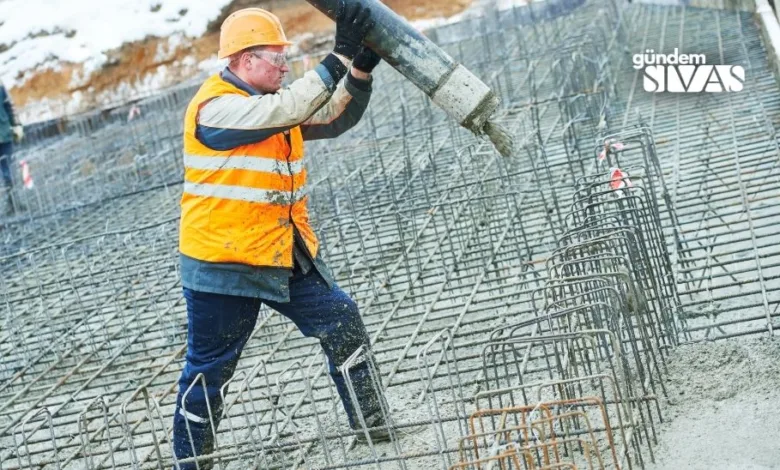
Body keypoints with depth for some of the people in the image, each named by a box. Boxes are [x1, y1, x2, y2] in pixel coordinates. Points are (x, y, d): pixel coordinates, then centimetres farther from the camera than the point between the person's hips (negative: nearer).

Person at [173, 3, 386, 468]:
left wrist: (361, 67, -13)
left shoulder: (274, 103, 8)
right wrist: (340, 55, -32)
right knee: (209, 369, 5)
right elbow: (289, 109, -30)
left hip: (287, 255, 8)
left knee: (345, 326, 6)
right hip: (224, 262, -8)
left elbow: (336, 118, 3)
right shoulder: (215, 107, -18)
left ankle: (374, 426, 19)